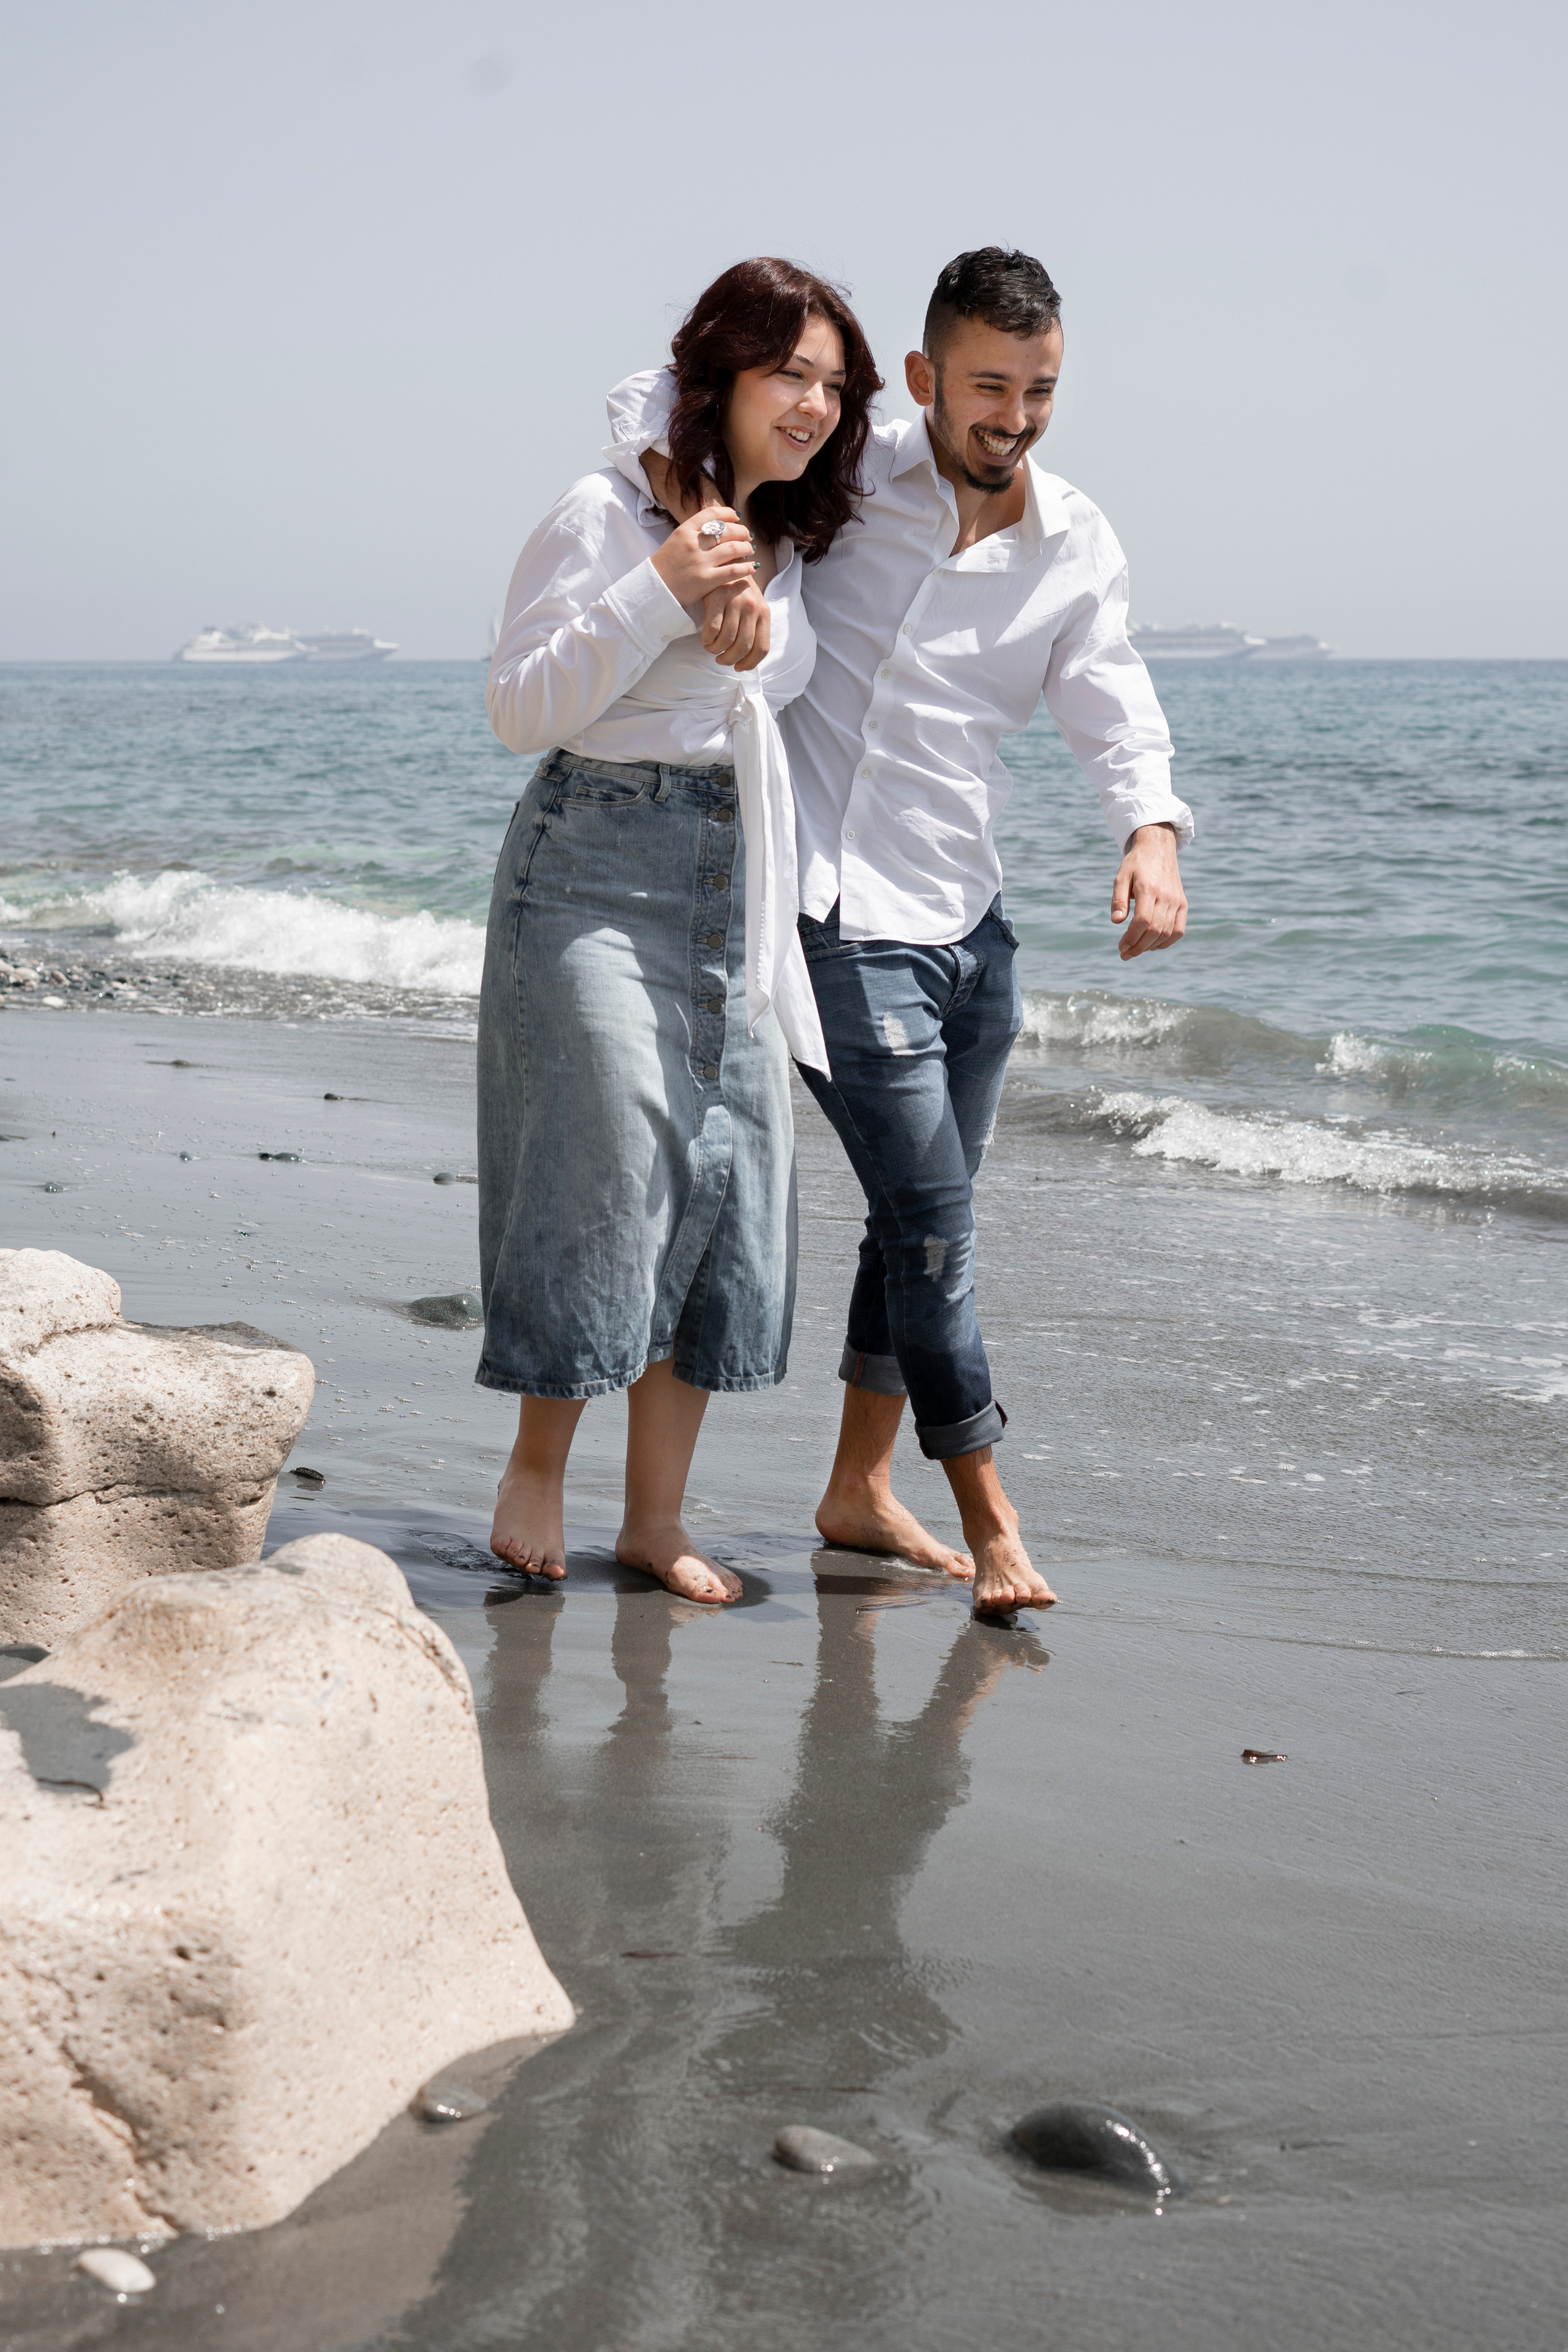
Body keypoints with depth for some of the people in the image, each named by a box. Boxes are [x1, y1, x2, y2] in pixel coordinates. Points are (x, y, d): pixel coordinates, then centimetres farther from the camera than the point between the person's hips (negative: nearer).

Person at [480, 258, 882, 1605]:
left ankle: (657, 1517, 10)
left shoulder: (793, 544, 14)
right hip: (595, 871, -7)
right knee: (607, 1166, -10)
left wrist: (757, 654, 0)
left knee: (728, 1178, 2)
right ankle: (537, 1465, 12)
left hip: (735, 886, 7)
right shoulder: (609, 513, -8)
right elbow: (520, 708, -12)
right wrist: (661, 591, -21)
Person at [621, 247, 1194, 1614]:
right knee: (933, 1219, -7)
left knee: (927, 1216, 14)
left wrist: (1154, 833, -19)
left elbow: (1112, 711, 2)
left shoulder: (1079, 547, 4)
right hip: (841, 923, -5)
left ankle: (862, 1491, 29)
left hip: (971, 923, 6)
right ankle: (989, 1523, 3)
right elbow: (675, 392, -1)